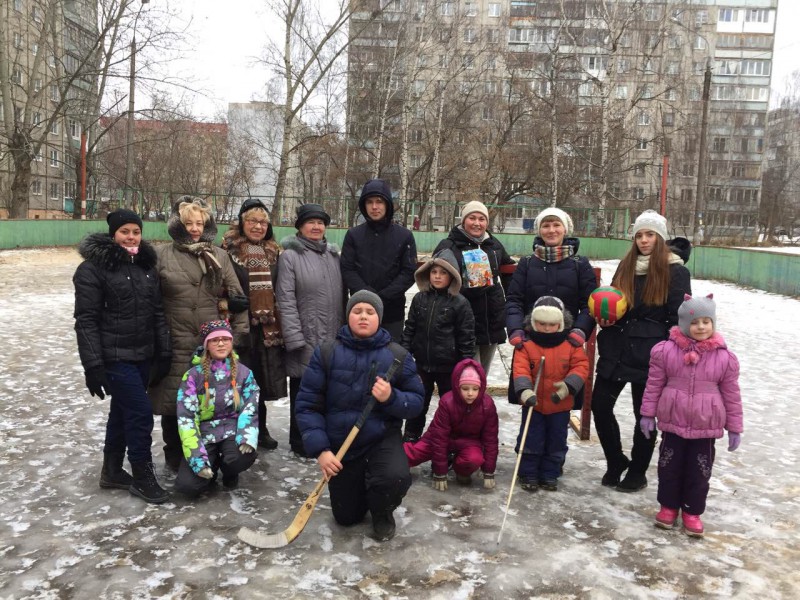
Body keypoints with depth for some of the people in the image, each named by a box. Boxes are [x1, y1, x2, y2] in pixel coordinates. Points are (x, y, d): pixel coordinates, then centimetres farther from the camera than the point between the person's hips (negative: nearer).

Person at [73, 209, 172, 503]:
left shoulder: (146, 266, 9)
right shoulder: (93, 268, -11)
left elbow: (157, 311, 11)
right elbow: (86, 320, -13)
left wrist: (164, 351, 6)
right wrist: (93, 365, -17)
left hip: (142, 355, 7)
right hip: (114, 356, -6)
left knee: (123, 410, 17)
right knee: (141, 412, -7)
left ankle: (112, 471, 32)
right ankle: (142, 476, 10)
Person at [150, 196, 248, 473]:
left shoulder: (219, 256, 9)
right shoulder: (161, 255, 2)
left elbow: (237, 296, 9)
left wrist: (239, 332, 4)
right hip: (175, 344, -1)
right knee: (174, 401, 5)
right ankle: (175, 458, 24)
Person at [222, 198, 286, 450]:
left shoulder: (274, 252, 13)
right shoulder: (229, 250, -3)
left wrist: (279, 325, 12)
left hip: (269, 327, 4)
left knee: (262, 379, 12)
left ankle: (260, 430, 25)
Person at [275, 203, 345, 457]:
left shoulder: (333, 254, 12)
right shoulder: (290, 255, -5)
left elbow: (341, 294, 14)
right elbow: (285, 299, -10)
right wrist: (294, 338, -14)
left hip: (333, 337, 5)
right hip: (305, 337, -5)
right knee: (303, 390, 6)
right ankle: (300, 441, 20)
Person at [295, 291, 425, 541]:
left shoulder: (397, 356, -7)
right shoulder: (326, 354, -10)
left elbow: (416, 401, -4)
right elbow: (307, 404, -10)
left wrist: (391, 398, -25)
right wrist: (320, 449, -18)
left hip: (383, 438, -1)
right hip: (340, 444, 1)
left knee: (397, 478, -33)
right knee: (346, 518, 11)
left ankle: (382, 512, 5)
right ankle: (361, 485, 47)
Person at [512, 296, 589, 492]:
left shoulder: (571, 344, -7)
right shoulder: (526, 345, -12)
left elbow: (581, 365, -8)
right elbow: (520, 370, -20)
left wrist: (569, 385, -23)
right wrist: (525, 390, -35)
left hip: (560, 405, 2)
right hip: (534, 404, -2)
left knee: (556, 441, 13)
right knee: (531, 440, 6)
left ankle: (550, 475, 29)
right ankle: (528, 474, 21)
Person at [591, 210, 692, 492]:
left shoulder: (675, 271, -7)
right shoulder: (626, 266, 9)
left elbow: (679, 318, -8)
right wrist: (605, 317, -2)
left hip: (649, 355, -5)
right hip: (616, 348, 5)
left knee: (645, 413, 8)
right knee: (600, 404, 4)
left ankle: (637, 473, 25)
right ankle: (616, 462, 25)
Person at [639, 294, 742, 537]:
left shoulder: (724, 357, -6)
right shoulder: (666, 350, -7)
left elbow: (731, 394, 1)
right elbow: (654, 385, 0)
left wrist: (734, 427, 4)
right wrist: (648, 414, 2)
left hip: (705, 425, 0)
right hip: (673, 421, 0)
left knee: (699, 471, 10)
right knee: (669, 466, 12)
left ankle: (692, 511, 28)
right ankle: (669, 506, 31)